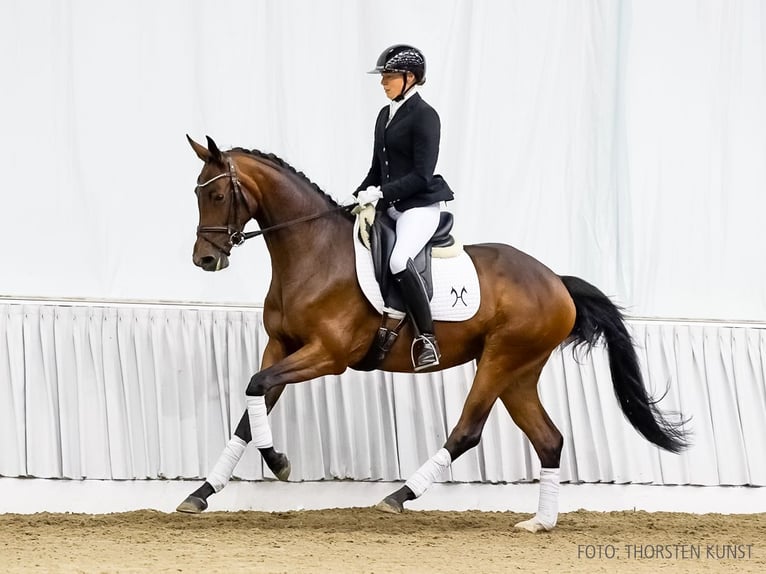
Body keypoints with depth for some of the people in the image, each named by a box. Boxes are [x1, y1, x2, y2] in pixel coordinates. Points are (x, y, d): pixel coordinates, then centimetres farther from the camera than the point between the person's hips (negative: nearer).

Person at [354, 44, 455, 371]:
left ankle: (426, 338, -25)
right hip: (388, 206, 10)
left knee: (399, 261, -33)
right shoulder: (385, 115, 15)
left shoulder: (424, 116, -11)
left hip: (419, 206, -10)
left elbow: (421, 175, -17)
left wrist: (381, 193, -20)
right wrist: (358, 197, 7)